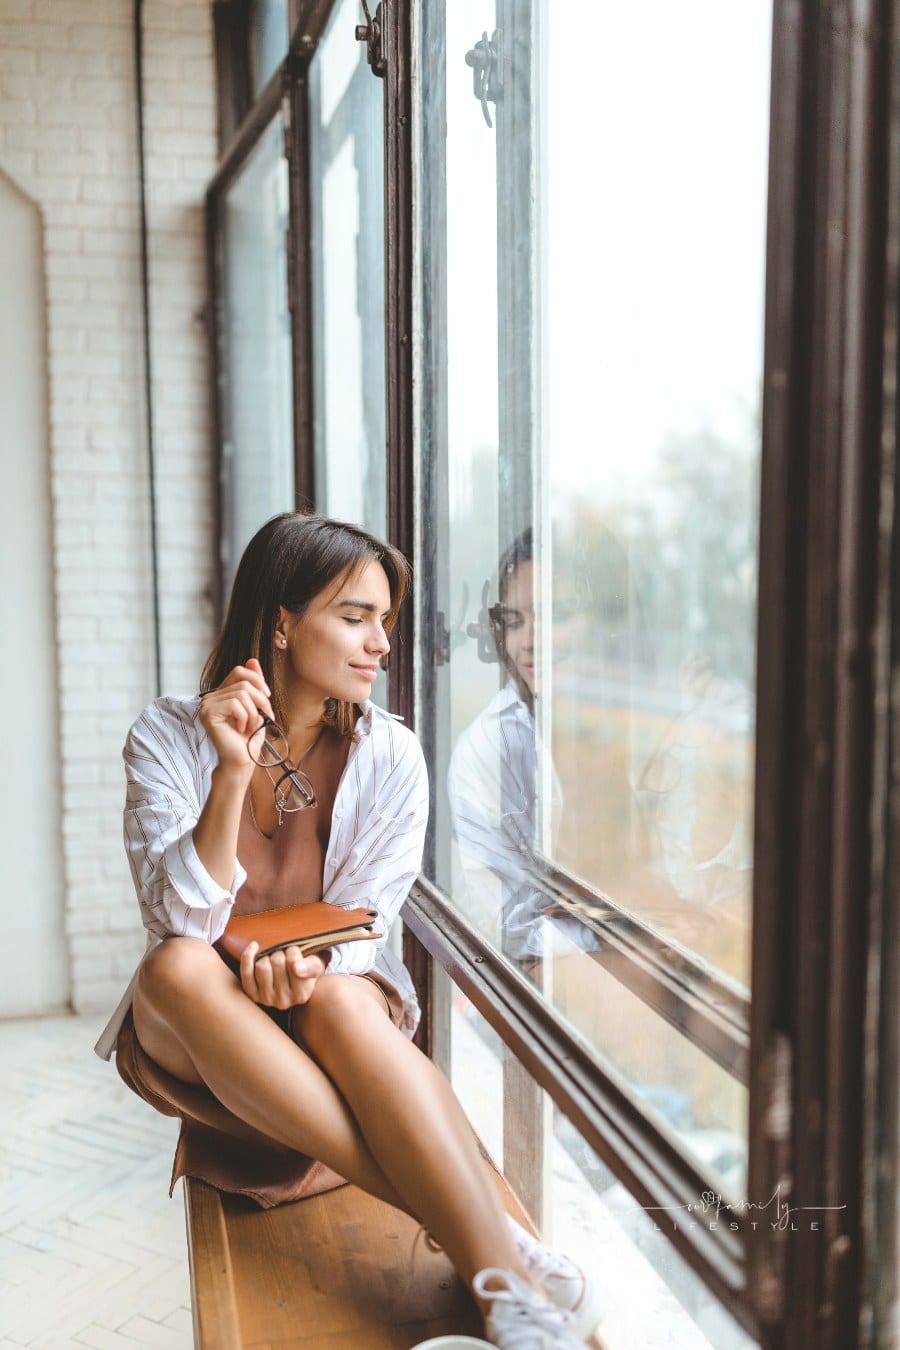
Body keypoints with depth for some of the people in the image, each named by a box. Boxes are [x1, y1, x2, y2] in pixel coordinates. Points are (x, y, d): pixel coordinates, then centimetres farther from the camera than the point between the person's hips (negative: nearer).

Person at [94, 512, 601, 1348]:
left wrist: (310, 970, -31)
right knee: (176, 967, -35)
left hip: (338, 1016, 0)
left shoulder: (389, 755, -7)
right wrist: (233, 774, -31)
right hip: (197, 1032, 1)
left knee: (340, 998, -36)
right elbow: (180, 926, -20)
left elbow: (362, 925, -8)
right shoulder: (168, 738, -10)